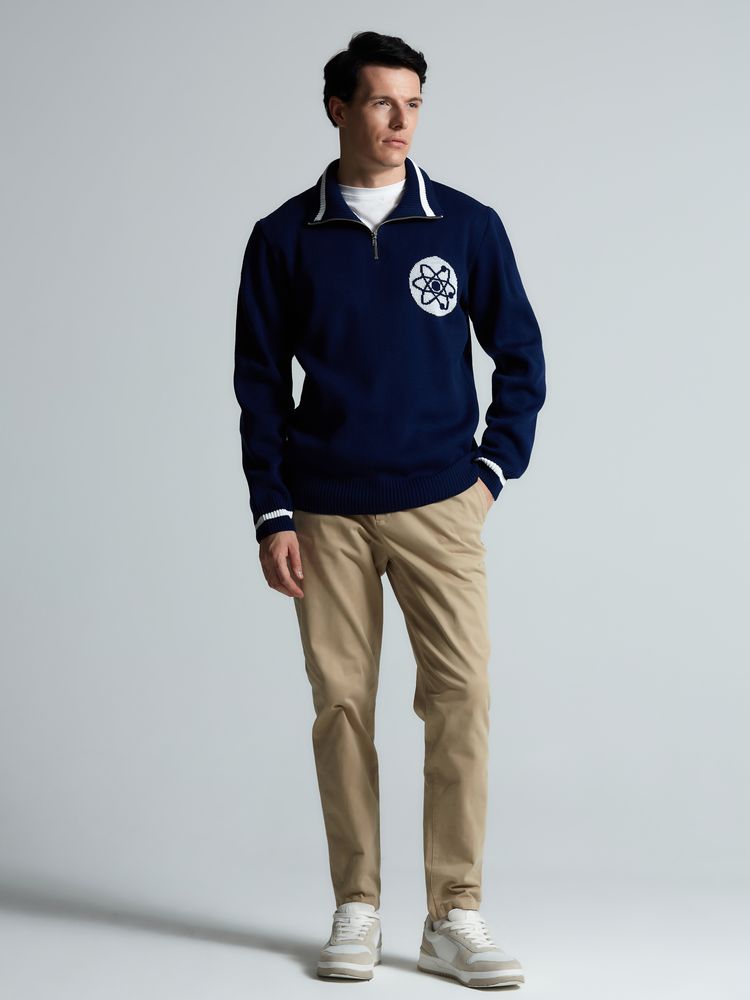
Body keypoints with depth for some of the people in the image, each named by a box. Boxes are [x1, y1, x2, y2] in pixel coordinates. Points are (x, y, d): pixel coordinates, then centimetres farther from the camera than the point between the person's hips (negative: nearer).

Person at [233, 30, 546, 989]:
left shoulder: (467, 226, 4)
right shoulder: (284, 239, 4)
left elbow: (520, 355, 12)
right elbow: (259, 382, 5)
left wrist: (493, 468, 3)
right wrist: (272, 515, -1)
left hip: (437, 504, 0)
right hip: (327, 510, 0)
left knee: (460, 693, -8)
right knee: (341, 703, 3)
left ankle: (455, 917, -1)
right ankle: (356, 909, 14)